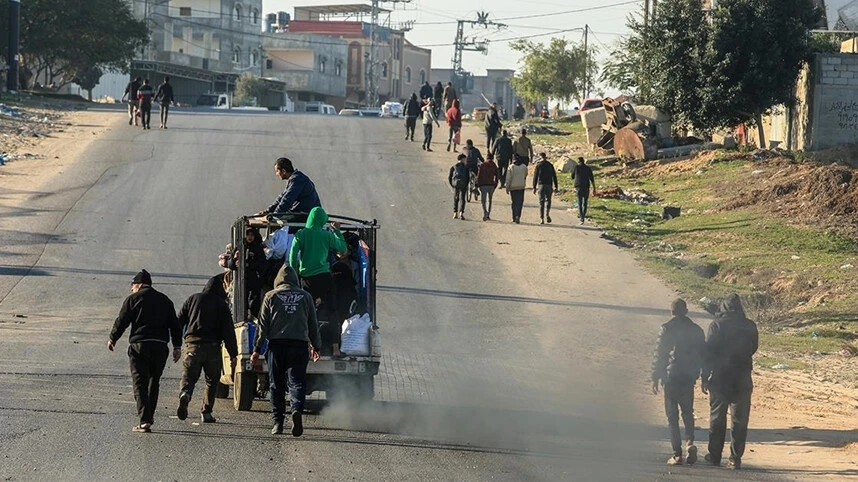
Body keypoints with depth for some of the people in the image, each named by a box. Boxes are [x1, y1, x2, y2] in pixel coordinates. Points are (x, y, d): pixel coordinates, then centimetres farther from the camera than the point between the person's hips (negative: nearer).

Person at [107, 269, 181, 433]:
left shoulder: (133, 299, 1)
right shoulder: (165, 300, 14)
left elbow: (122, 321, 0)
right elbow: (174, 324, 12)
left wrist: (112, 339, 15)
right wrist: (177, 346, 14)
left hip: (139, 345, -4)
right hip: (160, 346, 4)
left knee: (140, 383, -4)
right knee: (153, 383, 17)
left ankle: (145, 420, -15)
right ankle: (149, 417, 21)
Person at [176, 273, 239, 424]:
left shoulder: (193, 299, 12)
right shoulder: (221, 304, 4)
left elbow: (179, 321, 10)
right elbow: (228, 331, -1)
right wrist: (233, 355, 0)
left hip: (193, 344, 1)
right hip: (212, 346, -1)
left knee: (188, 377, 2)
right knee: (212, 380, 14)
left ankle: (185, 394, -30)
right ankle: (206, 412, 10)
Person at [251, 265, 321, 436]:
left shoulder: (271, 296, 6)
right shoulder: (306, 296, 10)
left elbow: (263, 324, 4)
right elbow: (313, 324, 16)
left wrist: (257, 349, 6)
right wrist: (316, 347, 27)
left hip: (276, 344, 0)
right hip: (299, 345, 0)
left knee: (277, 385, 6)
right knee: (297, 382, -3)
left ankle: (278, 422, 4)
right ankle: (296, 409, -29)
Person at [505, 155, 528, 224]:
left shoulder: (511, 167, -4)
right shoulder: (524, 167, 2)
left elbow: (508, 178, -7)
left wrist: (507, 188, -3)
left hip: (513, 187, 0)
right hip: (521, 187, 0)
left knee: (514, 202, 11)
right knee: (520, 202, 0)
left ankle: (514, 217, 12)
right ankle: (518, 216, -17)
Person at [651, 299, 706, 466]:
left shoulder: (667, 329, -7)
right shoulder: (696, 330, 5)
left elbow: (659, 354, -8)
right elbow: (703, 355, 10)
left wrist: (655, 377, -2)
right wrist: (704, 378, 20)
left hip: (671, 378, -4)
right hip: (689, 378, 4)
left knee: (672, 416, 2)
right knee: (687, 413, 17)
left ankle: (677, 454, -2)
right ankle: (690, 443, -7)